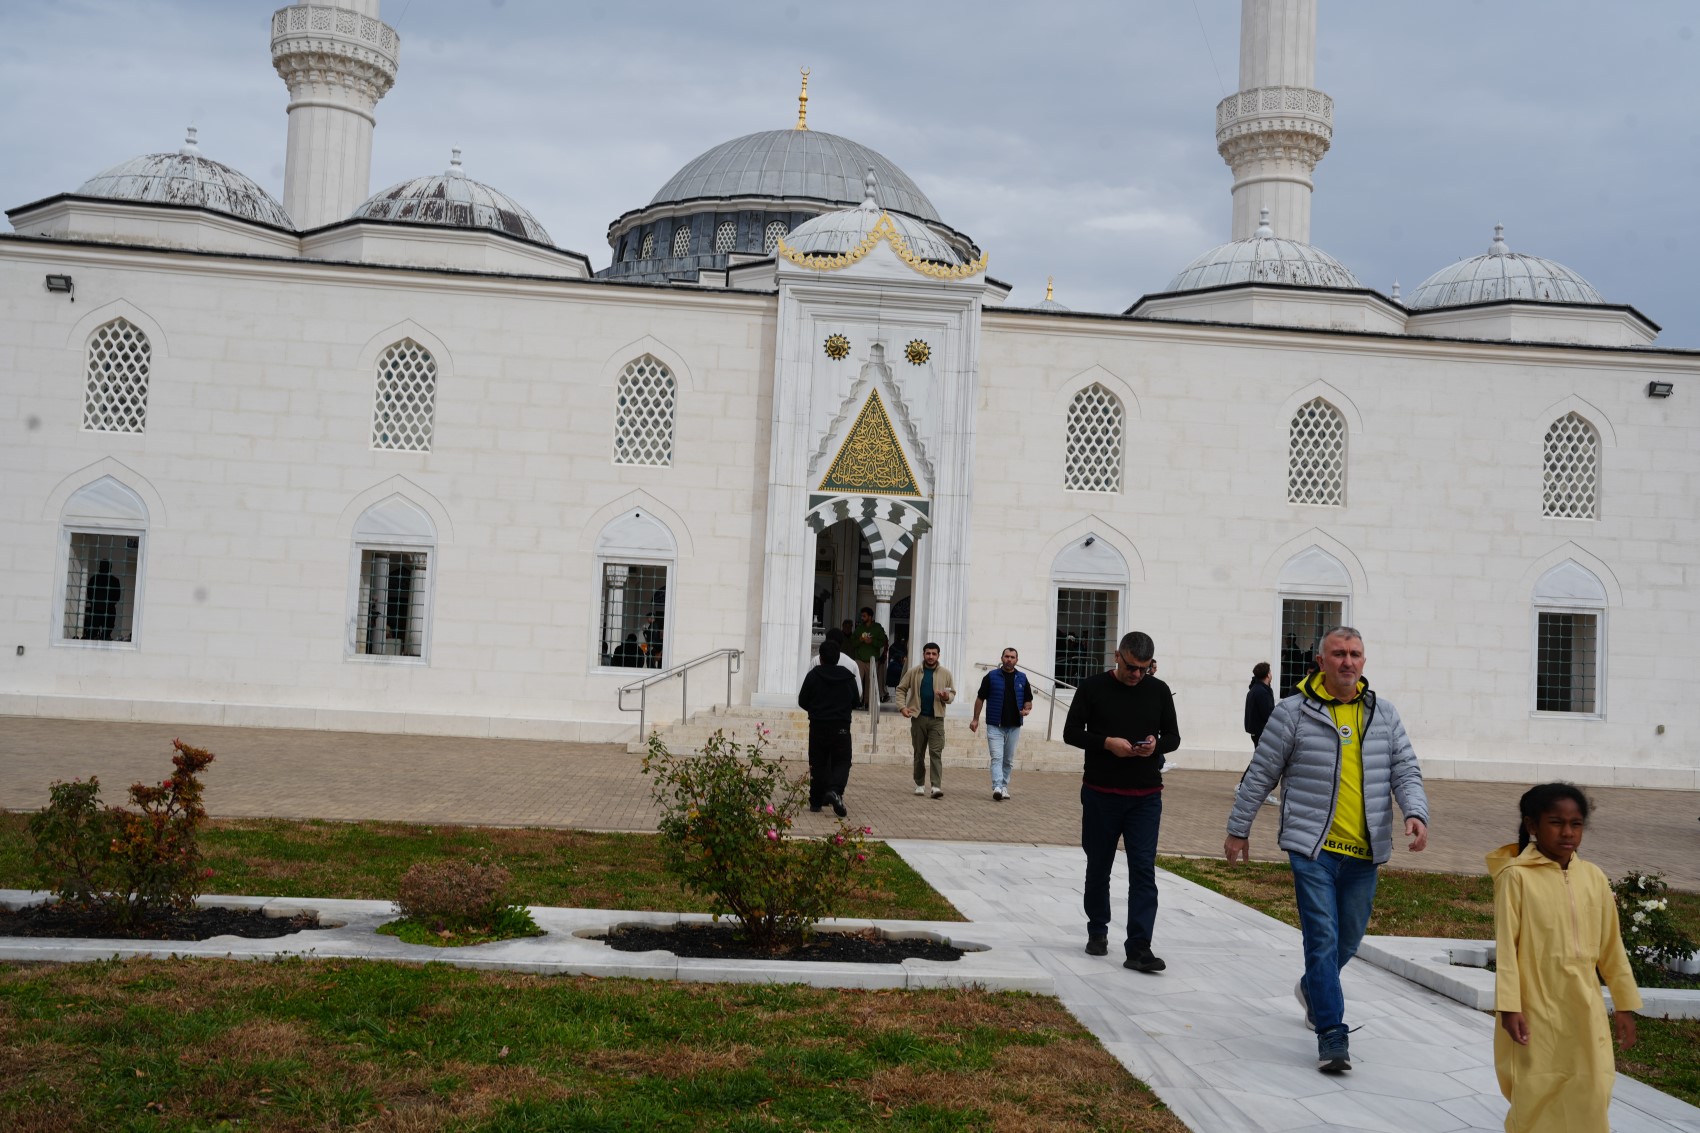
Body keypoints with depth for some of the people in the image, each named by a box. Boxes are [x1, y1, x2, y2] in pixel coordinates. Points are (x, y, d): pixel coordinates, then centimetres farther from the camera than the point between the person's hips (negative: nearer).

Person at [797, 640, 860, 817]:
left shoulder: (813, 675, -4)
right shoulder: (849, 678, 1)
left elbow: (802, 701, 1)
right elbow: (855, 702, 9)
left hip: (818, 726, 0)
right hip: (841, 727, 0)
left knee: (818, 764, 9)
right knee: (842, 762, 4)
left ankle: (816, 801, 10)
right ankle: (835, 790, -23)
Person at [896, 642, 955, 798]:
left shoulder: (945, 673, 4)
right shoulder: (914, 672, 3)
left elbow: (952, 693, 10)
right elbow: (901, 689, 8)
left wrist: (946, 697, -14)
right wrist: (903, 706, -6)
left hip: (936, 718, -1)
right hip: (918, 717, 1)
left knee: (936, 752, -9)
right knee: (919, 753, 10)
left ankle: (937, 786, -14)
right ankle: (920, 784, 21)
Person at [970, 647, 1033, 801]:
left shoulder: (1022, 678, 7)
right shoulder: (991, 676, -1)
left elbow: (1028, 700, 13)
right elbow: (980, 698, 3)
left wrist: (1027, 710, -10)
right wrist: (975, 719, -2)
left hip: (1014, 726, 3)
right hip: (995, 725, -3)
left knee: (1009, 760, 11)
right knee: (997, 757, -13)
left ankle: (1004, 787, 22)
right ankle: (997, 788, -22)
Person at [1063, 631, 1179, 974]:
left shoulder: (1159, 691, 4)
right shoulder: (1093, 687, -3)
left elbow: (1173, 736, 10)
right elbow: (1071, 732, -2)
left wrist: (1157, 744, -13)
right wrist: (1106, 743, -19)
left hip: (1145, 797, 1)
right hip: (1100, 794, -1)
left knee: (1144, 872, -8)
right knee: (1098, 867, 13)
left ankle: (1139, 949, -9)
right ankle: (1098, 931, 32)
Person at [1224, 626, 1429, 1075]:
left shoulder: (1384, 714, 9)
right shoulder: (1293, 713, -3)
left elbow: (1406, 771, 7)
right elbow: (1259, 776, 3)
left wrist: (1415, 812, -13)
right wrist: (1237, 830, 6)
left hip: (1364, 852, 4)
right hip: (1313, 848, -4)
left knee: (1348, 940, 16)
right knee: (1323, 939, -8)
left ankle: (1313, 988, 45)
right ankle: (1332, 1036, -2)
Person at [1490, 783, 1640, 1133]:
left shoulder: (1593, 877, 3)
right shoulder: (1516, 876, -10)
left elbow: (1611, 946, 11)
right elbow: (1505, 946, -10)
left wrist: (1624, 1004, 14)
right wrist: (1508, 1007, -14)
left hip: (1584, 1010, 4)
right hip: (1537, 1009, -4)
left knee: (1590, 1094, 4)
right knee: (1534, 1097, 4)